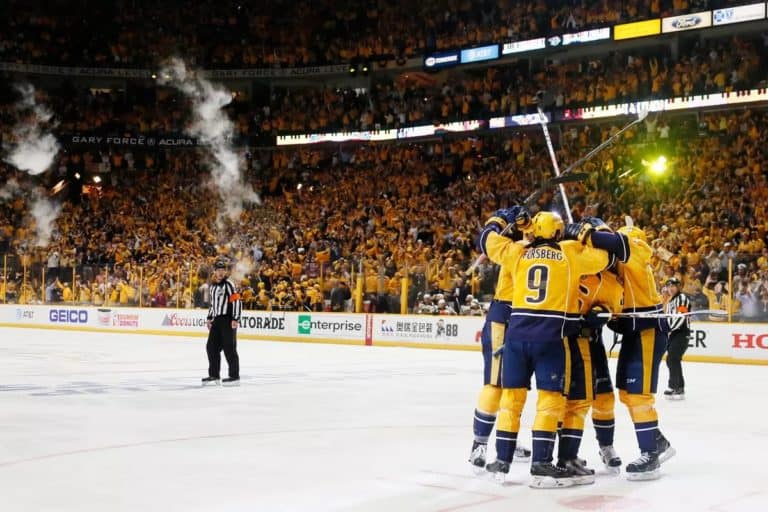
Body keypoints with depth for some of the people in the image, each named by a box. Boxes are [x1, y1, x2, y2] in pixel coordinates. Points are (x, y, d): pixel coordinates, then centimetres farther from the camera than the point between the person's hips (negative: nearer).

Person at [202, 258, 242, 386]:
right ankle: (214, 375, 19)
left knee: (229, 347, -7)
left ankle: (235, 376, -2)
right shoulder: (213, 286, 17)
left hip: (228, 320, -9)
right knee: (211, 347, 9)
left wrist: (235, 319, -21)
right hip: (217, 320, 9)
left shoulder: (228, 284, -10)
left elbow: (237, 301, -17)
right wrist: (210, 317, 22)